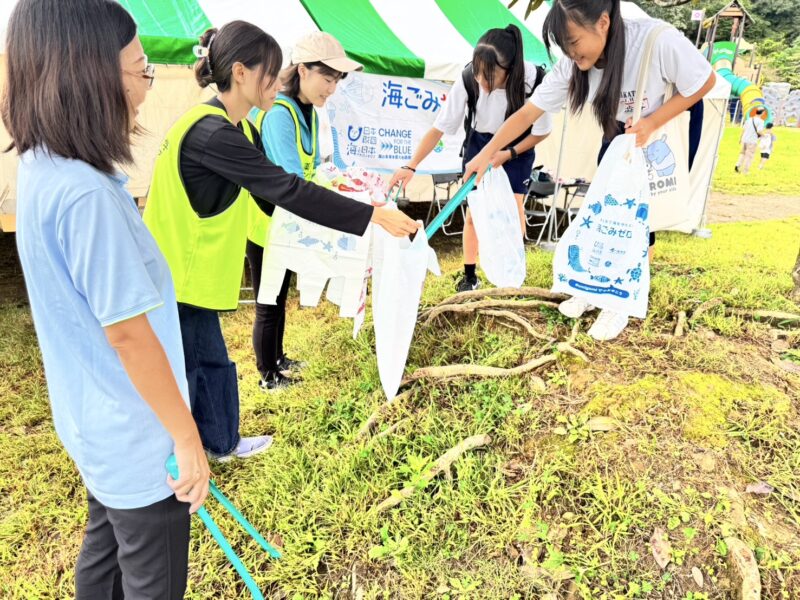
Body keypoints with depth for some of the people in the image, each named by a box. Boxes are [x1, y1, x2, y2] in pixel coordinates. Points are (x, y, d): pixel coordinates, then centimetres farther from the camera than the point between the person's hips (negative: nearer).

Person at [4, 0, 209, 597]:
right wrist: (188, 440, -17)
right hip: (138, 436, -8)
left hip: (96, 421, 9)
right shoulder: (85, 193, -30)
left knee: (105, 549, 28)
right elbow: (127, 332, -25)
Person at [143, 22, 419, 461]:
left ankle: (222, 444, 39)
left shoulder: (237, 129, 7)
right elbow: (287, 190, -29)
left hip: (191, 273, 9)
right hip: (174, 277, -9)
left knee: (212, 364, 20)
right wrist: (374, 216, -26)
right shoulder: (211, 133, -25)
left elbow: (271, 197, 10)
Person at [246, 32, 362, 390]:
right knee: (268, 306, 7)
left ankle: (277, 360, 41)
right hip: (263, 224, -8)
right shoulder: (278, 113, -26)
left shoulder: (307, 110, 2)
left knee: (280, 297, 22)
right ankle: (268, 377, 25)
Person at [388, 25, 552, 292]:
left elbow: (542, 130, -15)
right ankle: (469, 276, 12)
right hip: (479, 143, 0)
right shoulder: (468, 79, -32)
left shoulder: (534, 80, -31)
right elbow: (440, 127, -26)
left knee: (514, 207, -4)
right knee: (475, 208, -2)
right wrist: (411, 166, -33)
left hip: (518, 146, 0)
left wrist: (508, 154, -22)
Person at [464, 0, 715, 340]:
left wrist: (652, 123, -30)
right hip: (617, 137, 4)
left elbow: (705, 82, -22)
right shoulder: (573, 66, -23)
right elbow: (529, 112, -17)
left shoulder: (661, 42, -37)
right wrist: (487, 153, -20)